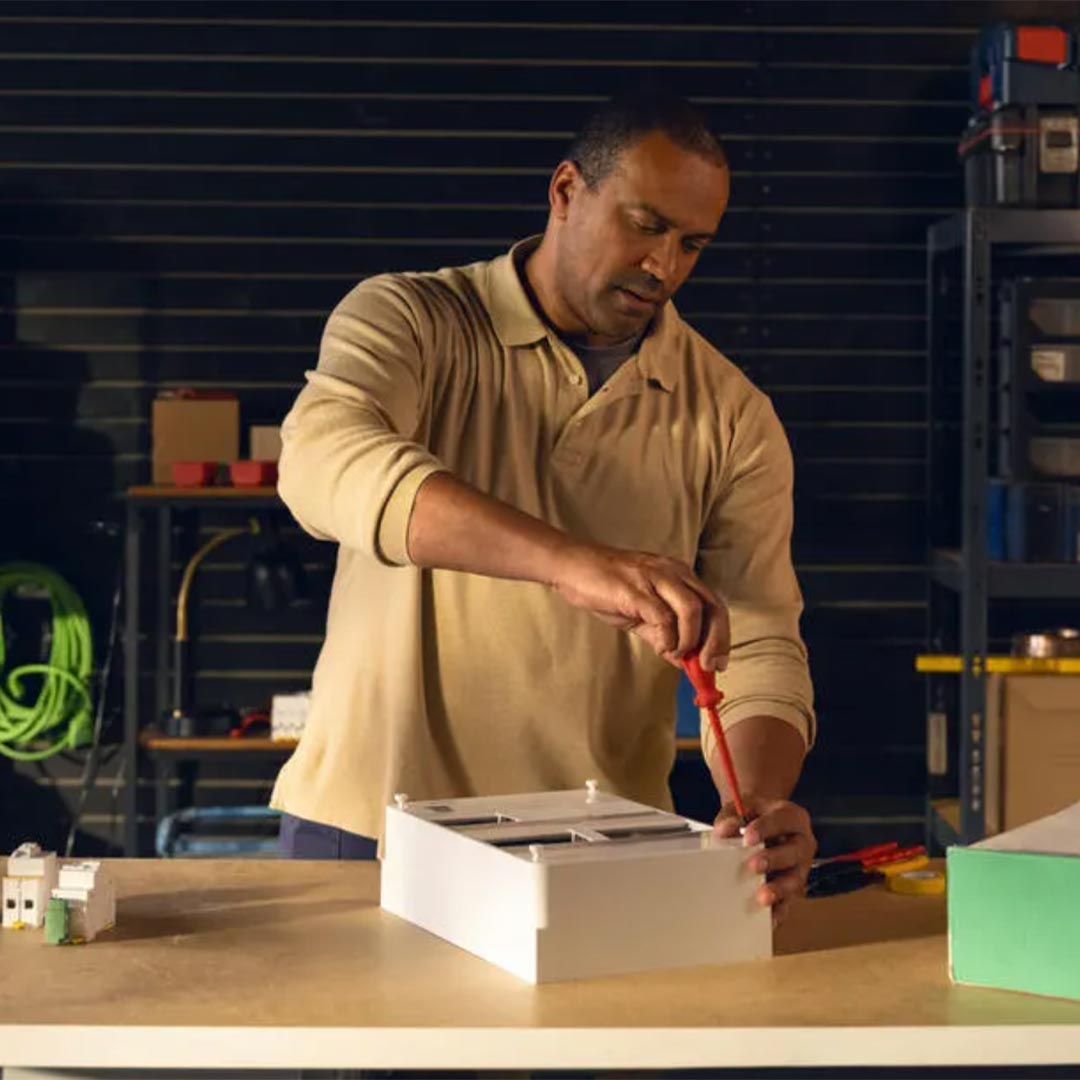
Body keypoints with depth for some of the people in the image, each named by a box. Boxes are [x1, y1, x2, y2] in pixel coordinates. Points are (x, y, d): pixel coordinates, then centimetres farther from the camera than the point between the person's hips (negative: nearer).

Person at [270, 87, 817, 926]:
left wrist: (763, 805, -21)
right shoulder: (409, 319, -1)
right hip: (367, 825, -2)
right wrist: (568, 559, -36)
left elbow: (760, 646, 1)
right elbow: (323, 461, -23)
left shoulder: (730, 417, 5)